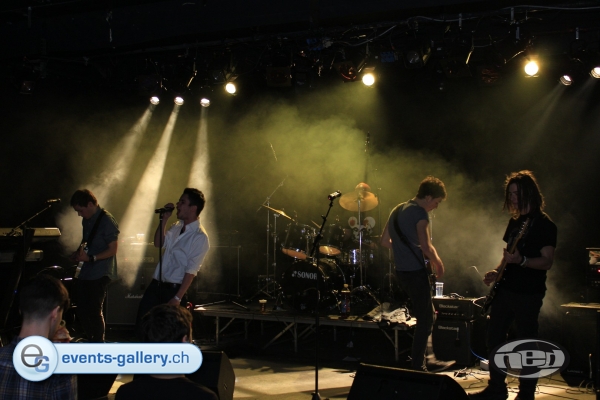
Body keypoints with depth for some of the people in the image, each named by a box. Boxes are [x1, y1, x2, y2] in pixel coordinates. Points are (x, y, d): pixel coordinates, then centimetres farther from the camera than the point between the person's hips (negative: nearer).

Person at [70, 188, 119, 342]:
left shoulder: (107, 220, -14)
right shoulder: (86, 220, 11)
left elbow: (112, 249, -16)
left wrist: (90, 258, -24)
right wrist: (79, 252, 4)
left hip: (100, 273, -8)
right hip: (86, 272, 8)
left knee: (94, 310, -7)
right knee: (82, 310, 11)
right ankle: (91, 342, 26)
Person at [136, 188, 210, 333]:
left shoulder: (199, 237, -17)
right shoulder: (177, 226, 8)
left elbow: (191, 271, -19)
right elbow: (158, 243, 10)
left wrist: (178, 298, -20)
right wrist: (164, 219, 0)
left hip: (174, 289, -7)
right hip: (156, 284, 7)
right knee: (142, 325, 11)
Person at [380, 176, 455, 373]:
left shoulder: (397, 210, 14)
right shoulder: (419, 212, -13)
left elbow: (385, 241, 20)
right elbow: (426, 246, -23)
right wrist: (438, 263, -6)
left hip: (401, 271, 9)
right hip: (415, 271, -9)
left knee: (427, 314, 20)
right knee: (425, 319, 0)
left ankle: (429, 359, 25)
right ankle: (417, 367, 3)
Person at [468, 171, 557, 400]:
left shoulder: (544, 224, -10)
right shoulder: (514, 221, 14)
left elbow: (547, 262, -15)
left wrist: (520, 260, -30)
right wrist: (497, 271, 6)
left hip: (528, 294, -8)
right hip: (505, 289, 8)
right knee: (494, 338, 11)